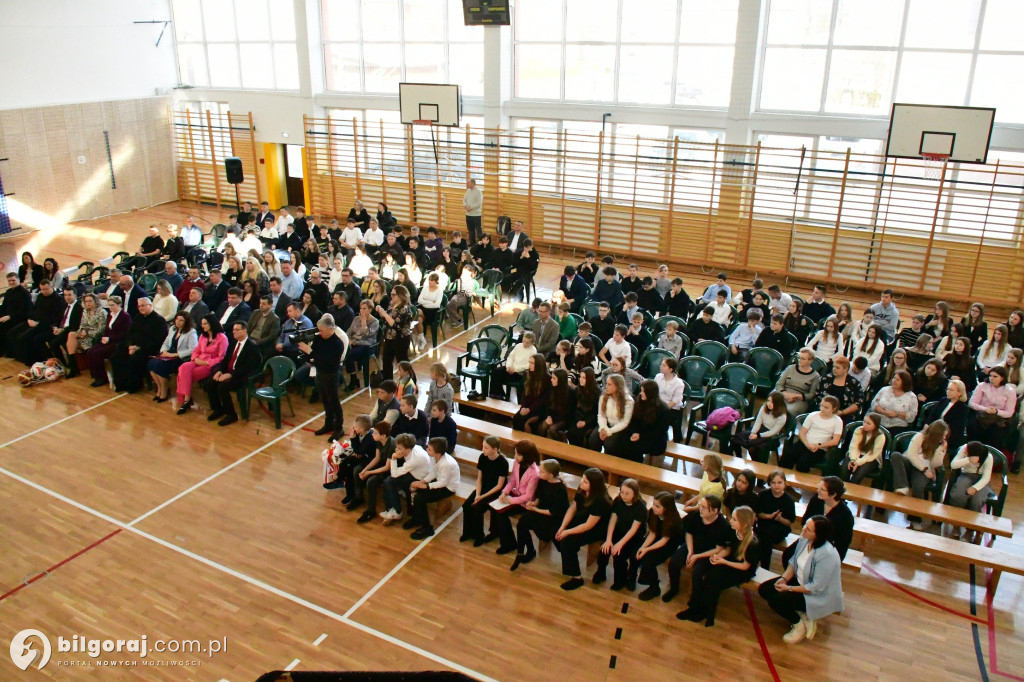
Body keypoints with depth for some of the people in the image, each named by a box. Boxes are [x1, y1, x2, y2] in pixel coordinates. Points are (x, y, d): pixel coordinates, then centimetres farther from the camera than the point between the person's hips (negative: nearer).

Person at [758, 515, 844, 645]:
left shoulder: (827, 555, -34)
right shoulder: (804, 539, -12)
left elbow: (817, 588, -27)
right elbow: (794, 561, 5)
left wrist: (789, 588, -19)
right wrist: (784, 578, -10)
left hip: (818, 595, -8)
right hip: (799, 580, 8)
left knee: (775, 600, -22)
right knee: (764, 590, -1)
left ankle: (799, 624, 5)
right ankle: (801, 614, 6)